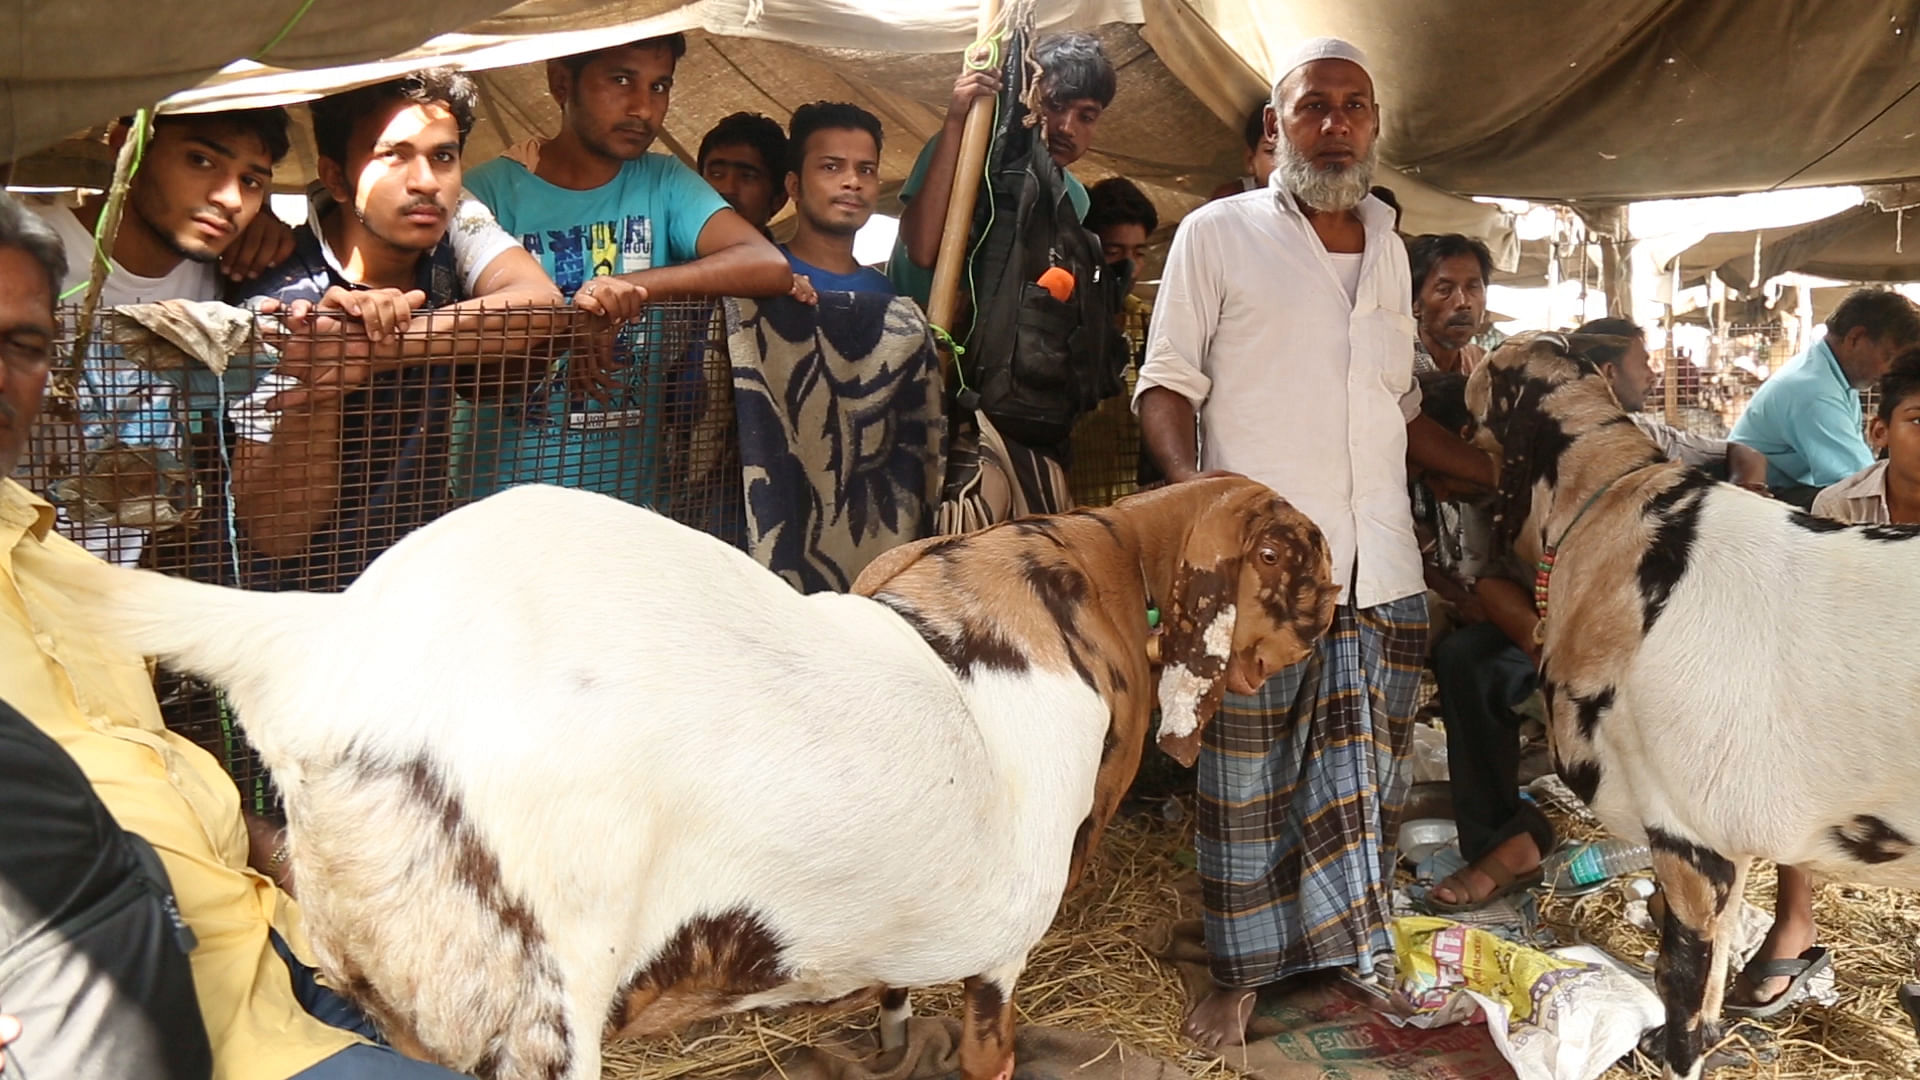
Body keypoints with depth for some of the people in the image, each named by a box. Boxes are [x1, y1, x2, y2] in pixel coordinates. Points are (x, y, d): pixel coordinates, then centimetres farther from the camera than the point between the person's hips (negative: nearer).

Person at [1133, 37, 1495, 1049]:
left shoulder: (1388, 247, 18)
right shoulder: (1217, 234, 2)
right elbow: (1166, 383, -1)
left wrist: (1508, 473, 17)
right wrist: (1190, 488, -18)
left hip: (1383, 570, 5)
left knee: (1366, 777, 9)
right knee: (1250, 779, 4)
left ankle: (1353, 952, 24)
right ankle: (1240, 970, 17)